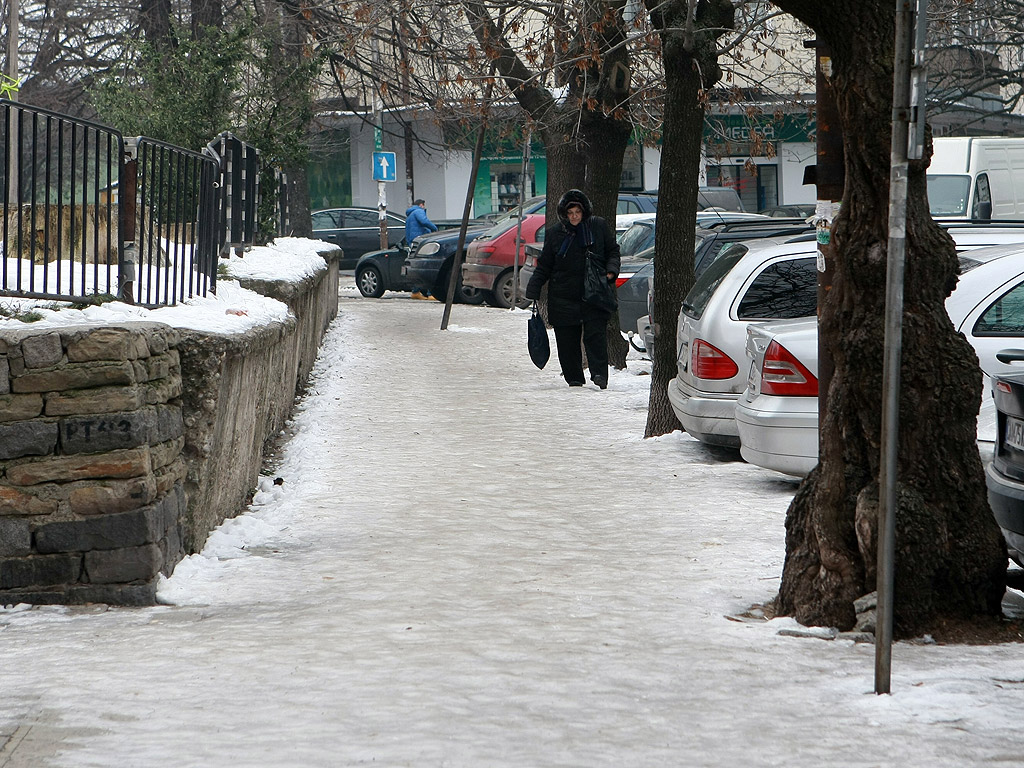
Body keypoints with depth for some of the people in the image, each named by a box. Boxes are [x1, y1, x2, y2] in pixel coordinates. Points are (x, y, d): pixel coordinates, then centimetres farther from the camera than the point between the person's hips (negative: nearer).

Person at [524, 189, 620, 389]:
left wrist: (611, 270, -6)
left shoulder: (598, 227, 3)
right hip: (563, 297, 2)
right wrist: (532, 291, 2)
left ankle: (599, 373, -17)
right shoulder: (554, 234, 5)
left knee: (595, 334, -13)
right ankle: (574, 378, 11)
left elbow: (613, 251, 14)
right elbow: (543, 266, 10)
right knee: (567, 340, 2)